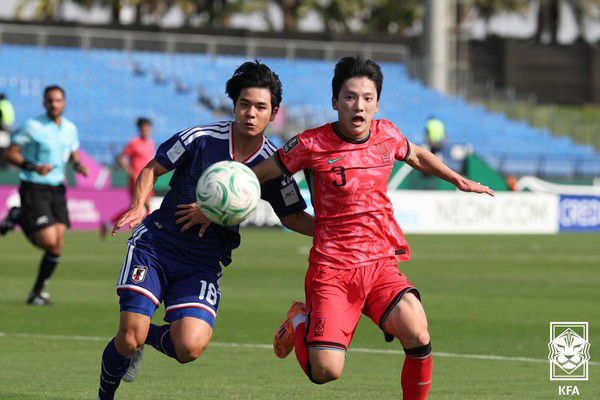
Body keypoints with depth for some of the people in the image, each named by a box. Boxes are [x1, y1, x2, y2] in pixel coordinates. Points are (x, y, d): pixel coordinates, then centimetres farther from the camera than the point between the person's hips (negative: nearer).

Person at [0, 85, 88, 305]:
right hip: (34, 189, -5)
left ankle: (37, 292, 12)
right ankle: (19, 218, 11)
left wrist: (78, 166, -2)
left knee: (57, 247, -3)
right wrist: (34, 167, -22)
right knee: (48, 241, -16)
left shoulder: (70, 128, 8)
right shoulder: (33, 126, -10)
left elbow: (74, 156, 22)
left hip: (57, 190, 5)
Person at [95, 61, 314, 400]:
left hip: (204, 265, 2)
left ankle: (145, 337, 15)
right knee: (130, 339, -16)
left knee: (190, 347, -22)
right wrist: (139, 206, -16)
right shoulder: (202, 138, -11)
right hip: (156, 245, -2)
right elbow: (152, 169, 3)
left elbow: (292, 216, 9)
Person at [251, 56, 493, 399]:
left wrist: (458, 180, 26)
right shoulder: (312, 145, -9)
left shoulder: (387, 135, 4)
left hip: (382, 264, 3)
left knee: (418, 335, -24)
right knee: (326, 371, -13)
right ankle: (301, 322, 21)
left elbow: (417, 156, 29)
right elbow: (255, 175, 1)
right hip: (331, 269, -3)